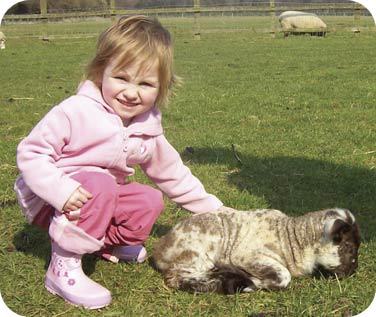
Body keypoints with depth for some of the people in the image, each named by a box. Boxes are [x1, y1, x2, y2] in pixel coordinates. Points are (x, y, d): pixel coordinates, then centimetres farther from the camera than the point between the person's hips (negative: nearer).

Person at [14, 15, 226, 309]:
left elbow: (173, 175, 8)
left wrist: (213, 209, 7)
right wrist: (61, 190, -37)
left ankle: (106, 242, 13)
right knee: (100, 185, -34)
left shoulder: (149, 131, -4)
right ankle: (63, 267, -24)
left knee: (150, 200, -9)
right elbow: (31, 153, -23)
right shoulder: (75, 112, -25)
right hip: (51, 198, -6)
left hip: (104, 195, 7)